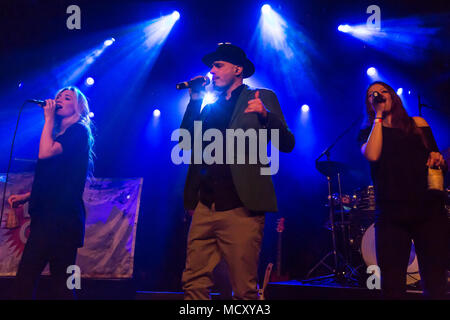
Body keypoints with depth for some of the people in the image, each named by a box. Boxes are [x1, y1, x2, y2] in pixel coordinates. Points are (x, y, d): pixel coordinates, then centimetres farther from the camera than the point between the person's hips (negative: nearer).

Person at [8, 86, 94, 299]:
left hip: (61, 217, -9)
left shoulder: (78, 131, -3)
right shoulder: (57, 135, 24)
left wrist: (49, 119, -6)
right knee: (24, 279, 6)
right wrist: (26, 196, 18)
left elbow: (45, 153, -18)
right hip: (46, 216, 9)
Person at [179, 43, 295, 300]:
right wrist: (195, 101, 6)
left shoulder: (262, 98, 6)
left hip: (241, 209, -5)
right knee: (194, 284, 2)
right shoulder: (210, 105, 21)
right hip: (205, 208, 5)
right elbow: (186, 142, 12)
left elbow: (287, 144, -3)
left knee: (244, 290, -3)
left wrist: (265, 115, -20)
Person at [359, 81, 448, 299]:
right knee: (392, 287, -4)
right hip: (391, 213, -1)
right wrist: (378, 117, -1)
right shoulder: (368, 132, 13)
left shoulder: (418, 124, 17)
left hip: (429, 209, 1)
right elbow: (372, 155, -9)